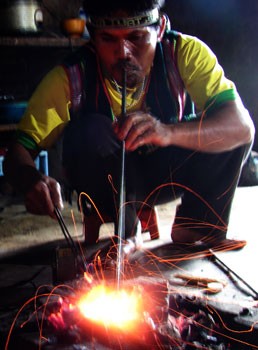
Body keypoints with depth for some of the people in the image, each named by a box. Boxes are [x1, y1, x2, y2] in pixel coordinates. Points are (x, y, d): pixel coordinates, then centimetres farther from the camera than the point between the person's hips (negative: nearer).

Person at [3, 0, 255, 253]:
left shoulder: (186, 52, -23)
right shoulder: (70, 78, -23)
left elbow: (242, 125, -33)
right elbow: (19, 149, -23)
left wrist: (170, 132, -51)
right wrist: (31, 180, -48)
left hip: (172, 174, 1)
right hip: (108, 183, 0)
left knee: (228, 130, -23)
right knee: (90, 130, -30)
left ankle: (197, 230, -3)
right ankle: (126, 230, -9)